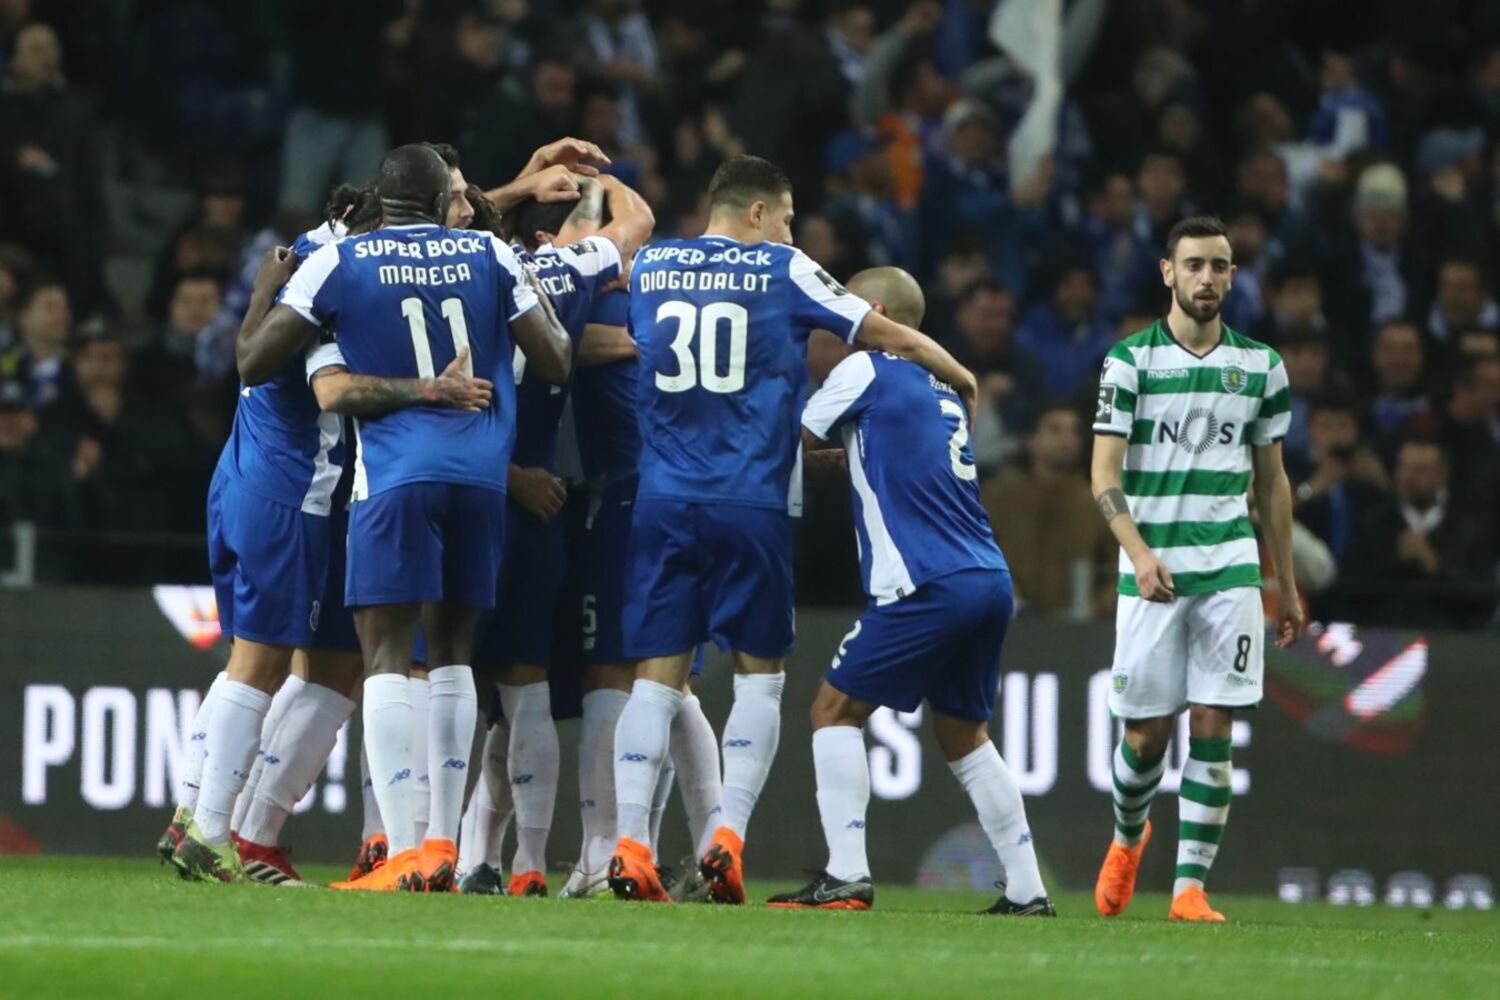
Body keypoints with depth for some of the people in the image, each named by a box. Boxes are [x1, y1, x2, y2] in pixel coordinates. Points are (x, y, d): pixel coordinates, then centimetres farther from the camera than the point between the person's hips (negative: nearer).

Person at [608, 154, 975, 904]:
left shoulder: (647, 269, 10)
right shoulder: (783, 272, 3)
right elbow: (891, 337, 11)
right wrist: (962, 379, 28)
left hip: (663, 503, 2)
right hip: (751, 504, -2)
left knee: (656, 675, 2)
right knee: (759, 675, 8)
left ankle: (630, 843, -10)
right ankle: (729, 835, -6)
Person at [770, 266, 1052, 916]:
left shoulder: (865, 371, -2)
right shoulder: (942, 389, 22)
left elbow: (796, 438, 6)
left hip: (930, 587, -8)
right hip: (990, 582, 8)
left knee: (836, 710, 0)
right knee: (963, 734, 19)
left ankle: (846, 875, -10)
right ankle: (1026, 889, 16)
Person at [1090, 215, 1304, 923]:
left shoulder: (1260, 366, 9)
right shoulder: (1130, 361, -1)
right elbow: (1105, 473, -6)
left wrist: (1287, 584, 16)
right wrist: (1139, 552, -21)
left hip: (1231, 570, 2)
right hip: (1152, 571, -2)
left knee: (1213, 730, -7)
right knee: (1146, 731, 2)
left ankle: (1191, 886, -4)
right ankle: (1128, 838, 33)